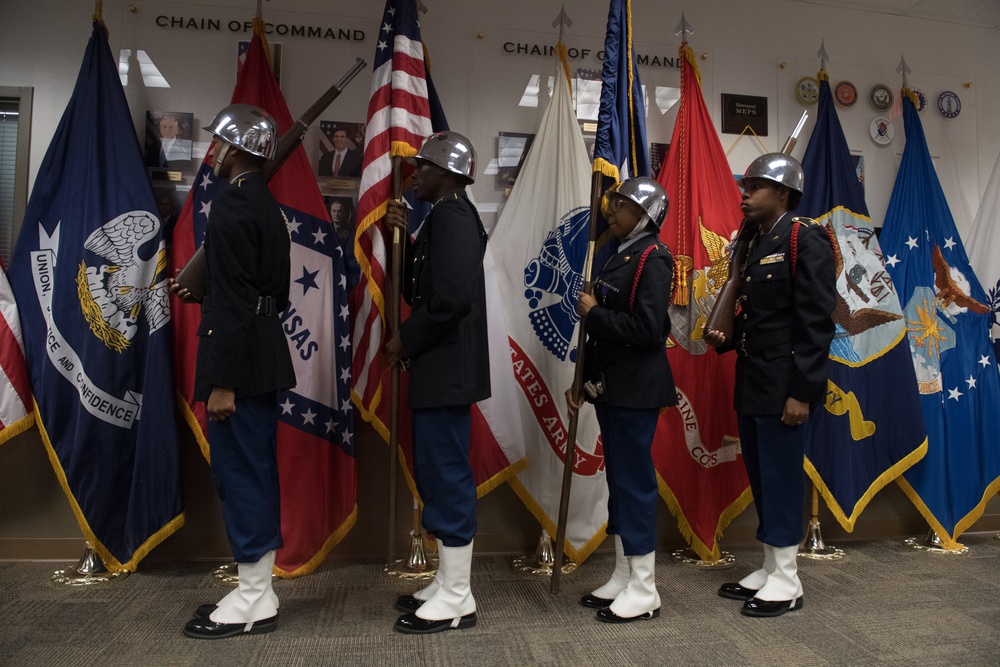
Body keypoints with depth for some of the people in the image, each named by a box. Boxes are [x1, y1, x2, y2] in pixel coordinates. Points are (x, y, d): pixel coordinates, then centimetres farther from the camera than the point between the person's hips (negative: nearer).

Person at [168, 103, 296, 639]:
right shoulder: (266, 206, 16)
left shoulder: (230, 205, -14)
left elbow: (234, 301, -20)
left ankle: (252, 604, 10)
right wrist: (200, 293, 20)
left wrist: (221, 383, -20)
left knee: (239, 474, -2)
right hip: (264, 360, 10)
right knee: (255, 473, 14)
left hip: (240, 362, -10)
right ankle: (257, 592, 25)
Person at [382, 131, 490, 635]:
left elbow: (452, 297, -24)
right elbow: (419, 290, 17)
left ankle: (456, 600, 10)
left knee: (446, 476, -3)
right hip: (440, 370, 10)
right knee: (440, 475, 15)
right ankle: (449, 584, 28)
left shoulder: (452, 217, -13)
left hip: (446, 371, -10)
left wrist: (404, 340, -13)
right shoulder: (443, 217, 18)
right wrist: (404, 237, 8)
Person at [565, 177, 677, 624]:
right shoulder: (620, 256, 15)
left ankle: (643, 592, 12)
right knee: (619, 482, 14)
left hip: (636, 393, -9)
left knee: (635, 483, -1)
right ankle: (622, 578, 27)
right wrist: (582, 381, 13)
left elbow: (648, 329, -23)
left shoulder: (653, 258, -12)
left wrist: (593, 312, -14)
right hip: (610, 389, 9)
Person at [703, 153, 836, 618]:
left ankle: (786, 583, 15)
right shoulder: (754, 243, 15)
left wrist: (802, 391, -19)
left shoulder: (805, 239, -10)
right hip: (751, 384, 9)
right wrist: (725, 338, 3)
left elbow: (816, 321, -16)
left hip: (783, 387, -8)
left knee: (781, 476, 0)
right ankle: (770, 570, 28)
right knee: (760, 476, 14)